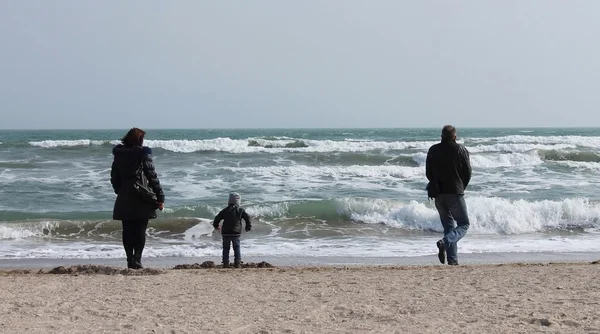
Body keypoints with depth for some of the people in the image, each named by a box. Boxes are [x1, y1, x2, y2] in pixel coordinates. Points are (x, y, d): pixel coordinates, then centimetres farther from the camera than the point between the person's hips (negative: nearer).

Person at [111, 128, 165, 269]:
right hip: (141, 201, -4)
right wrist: (160, 197, -6)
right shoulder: (143, 154, -9)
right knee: (140, 231, 2)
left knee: (127, 231, 8)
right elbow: (152, 177, -10)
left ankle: (130, 260, 8)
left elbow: (114, 178, 10)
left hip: (124, 201, 4)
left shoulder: (118, 155, 5)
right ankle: (137, 260, -4)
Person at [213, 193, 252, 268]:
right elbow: (247, 218, -2)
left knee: (226, 248, 8)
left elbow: (217, 218, 5)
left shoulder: (225, 210, 5)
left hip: (226, 233, 1)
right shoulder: (240, 210, 1)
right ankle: (237, 263, -1)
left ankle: (225, 264, 3)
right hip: (236, 233, -1)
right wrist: (248, 227, 16)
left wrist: (216, 226, 26)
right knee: (237, 248, 7)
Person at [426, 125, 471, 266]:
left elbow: (428, 173, 8)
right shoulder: (460, 150, -5)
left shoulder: (433, 150, 5)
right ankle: (445, 243, -21)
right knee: (463, 224, 6)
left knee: (448, 226, 13)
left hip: (438, 194, 4)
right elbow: (468, 173, -2)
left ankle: (452, 259, 6)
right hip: (455, 194, -4)